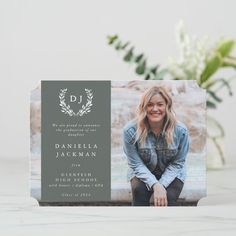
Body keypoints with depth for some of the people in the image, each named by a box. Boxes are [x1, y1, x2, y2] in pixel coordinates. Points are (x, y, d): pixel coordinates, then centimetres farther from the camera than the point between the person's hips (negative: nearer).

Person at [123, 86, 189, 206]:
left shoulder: (180, 130, -21)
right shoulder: (130, 130, -23)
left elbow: (177, 163, -10)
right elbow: (136, 164, -17)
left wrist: (162, 184, -25)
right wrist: (155, 184, -31)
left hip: (170, 174, 0)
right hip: (143, 172, 0)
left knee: (168, 197, -27)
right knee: (139, 190, -31)